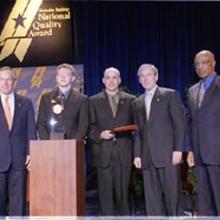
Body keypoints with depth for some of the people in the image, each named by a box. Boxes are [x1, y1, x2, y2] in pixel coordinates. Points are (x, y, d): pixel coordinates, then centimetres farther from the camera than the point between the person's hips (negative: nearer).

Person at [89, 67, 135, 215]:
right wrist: (100, 135, -12)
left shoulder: (130, 100, 11)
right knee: (106, 194, 1)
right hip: (104, 153, 0)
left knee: (123, 193, 3)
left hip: (124, 153, 0)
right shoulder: (94, 101, 10)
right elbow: (90, 127, 6)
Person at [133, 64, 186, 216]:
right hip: (147, 157, 5)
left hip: (168, 154, -4)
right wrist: (137, 154, 8)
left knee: (172, 195, -1)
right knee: (152, 198, 4)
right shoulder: (137, 103, 18)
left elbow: (180, 124, -3)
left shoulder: (170, 95, 3)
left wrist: (178, 150, -11)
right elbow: (139, 131, 17)